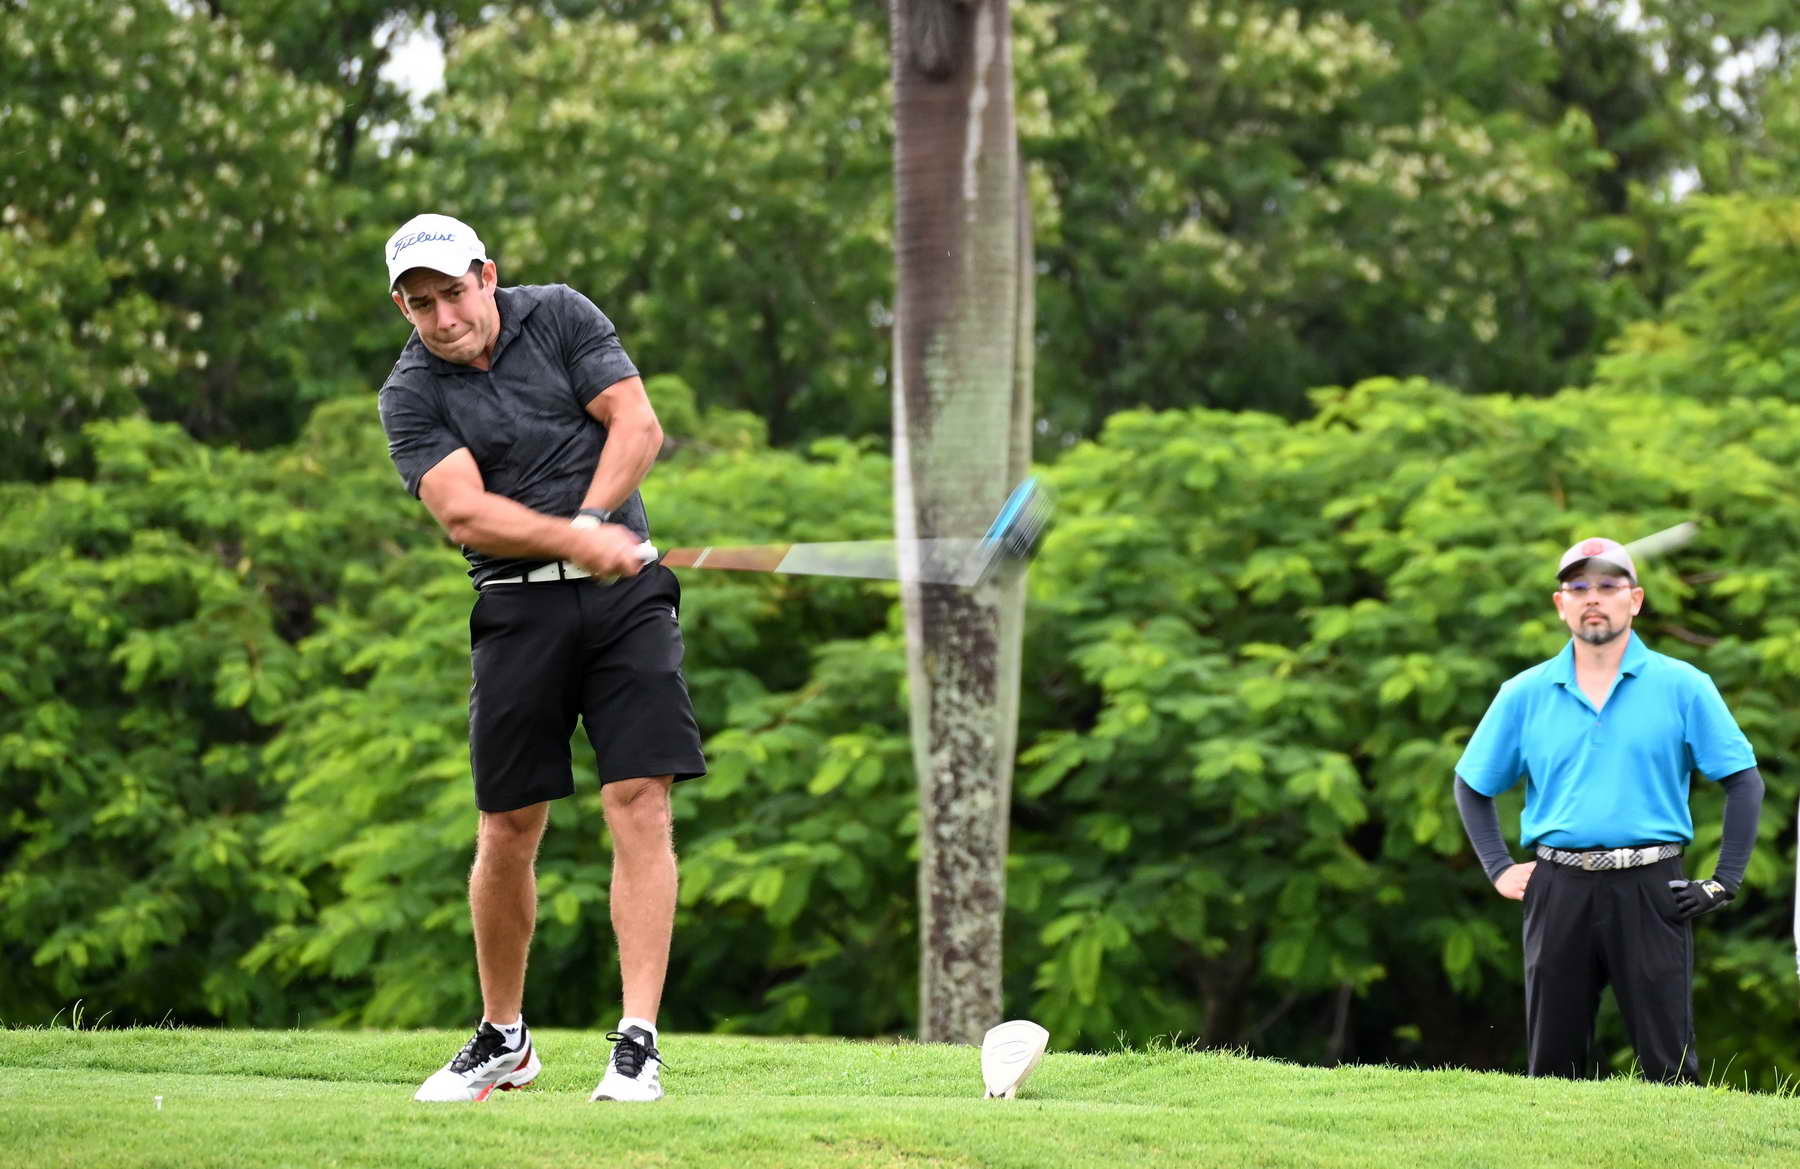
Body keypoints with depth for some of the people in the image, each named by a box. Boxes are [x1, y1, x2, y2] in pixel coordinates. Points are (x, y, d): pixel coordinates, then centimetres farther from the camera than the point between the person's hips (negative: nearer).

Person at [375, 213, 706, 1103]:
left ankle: (638, 1042, -13)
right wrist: (573, 542, -26)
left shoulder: (561, 317, 5)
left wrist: (592, 517, -16)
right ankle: (503, 1039, 19)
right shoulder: (411, 395, 0)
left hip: (625, 593, 0)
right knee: (509, 829, 1)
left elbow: (637, 424, -2)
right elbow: (463, 512, -14)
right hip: (517, 608, 0)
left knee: (640, 804, -11)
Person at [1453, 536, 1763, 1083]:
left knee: (1669, 1063, -5)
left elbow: (1744, 781, 5)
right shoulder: (1524, 694, 10)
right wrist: (1499, 869, 8)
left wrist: (1725, 881, -1)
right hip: (1559, 891, 2)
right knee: (1552, 1063, 4)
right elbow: (1472, 785, 19)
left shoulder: (1683, 686, 4)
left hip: (1651, 891, -2)